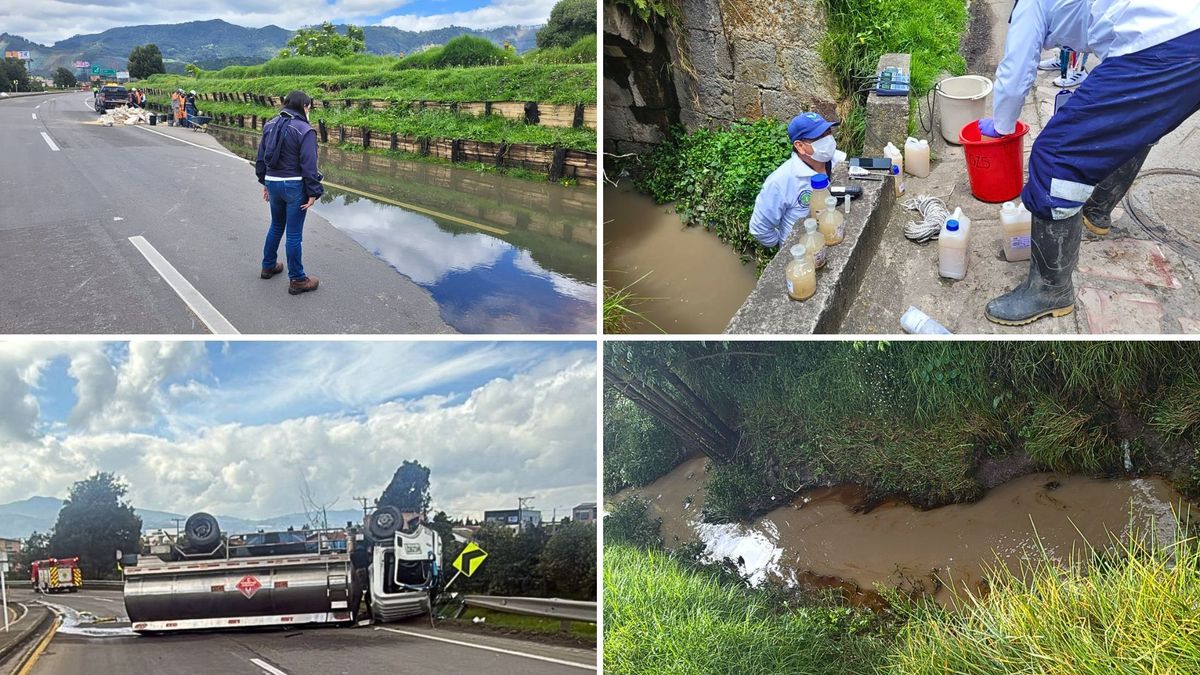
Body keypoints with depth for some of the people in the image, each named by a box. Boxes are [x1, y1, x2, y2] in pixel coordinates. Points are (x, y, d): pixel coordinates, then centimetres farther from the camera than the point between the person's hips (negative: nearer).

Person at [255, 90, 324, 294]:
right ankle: (297, 280, 9)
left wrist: (264, 182, 21)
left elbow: (261, 157, 12)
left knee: (276, 225, 26)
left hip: (273, 183, 7)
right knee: (294, 234, 1)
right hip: (294, 186, -7)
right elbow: (308, 165, -18)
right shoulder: (304, 130, -15)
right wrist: (313, 193, -12)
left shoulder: (270, 125, 6)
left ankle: (268, 266, 39)